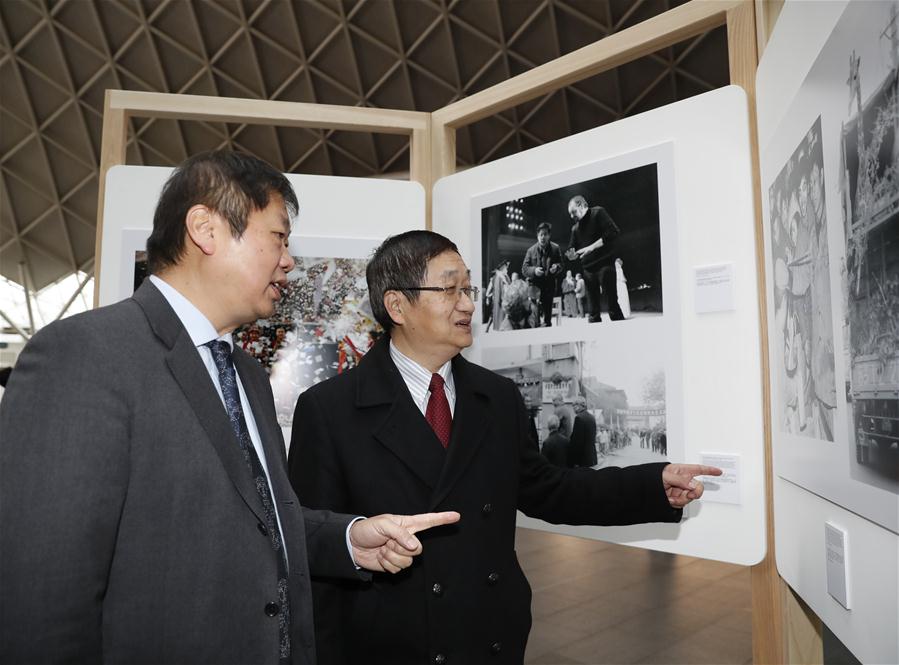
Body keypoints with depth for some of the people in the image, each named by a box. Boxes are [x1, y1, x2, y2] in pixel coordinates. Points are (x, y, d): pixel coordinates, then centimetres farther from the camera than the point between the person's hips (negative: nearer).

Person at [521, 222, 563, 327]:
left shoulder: (555, 248, 0)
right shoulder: (531, 250, -4)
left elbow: (560, 265, 8)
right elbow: (524, 269, -4)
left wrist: (556, 267, -16)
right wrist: (534, 270, -24)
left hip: (550, 283, 2)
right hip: (535, 284, -2)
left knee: (548, 311, 10)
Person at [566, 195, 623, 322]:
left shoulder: (598, 213, 0)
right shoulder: (575, 228, 17)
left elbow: (612, 232, -13)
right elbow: (573, 249, 19)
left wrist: (591, 247, -17)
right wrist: (572, 255, -6)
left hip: (604, 263, -6)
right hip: (588, 269, 6)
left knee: (612, 303, -10)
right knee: (593, 310, 4)